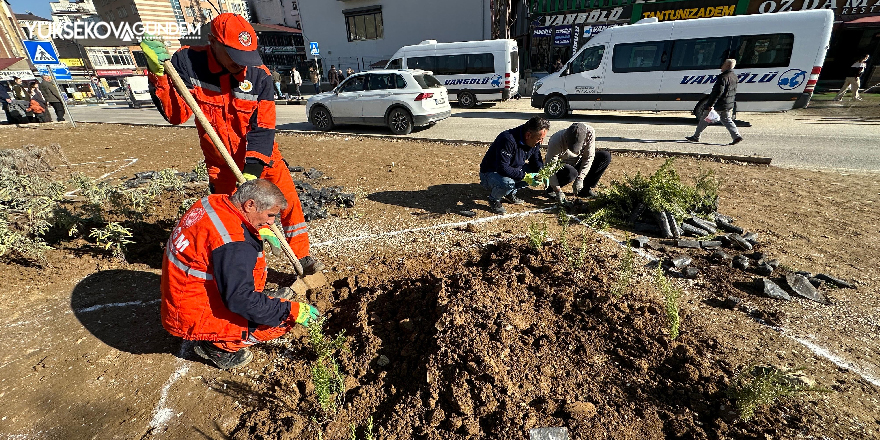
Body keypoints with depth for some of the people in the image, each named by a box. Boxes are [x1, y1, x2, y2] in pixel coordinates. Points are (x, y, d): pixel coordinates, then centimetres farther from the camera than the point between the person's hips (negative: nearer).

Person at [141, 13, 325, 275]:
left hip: (261, 156, 0)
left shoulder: (259, 75, -15)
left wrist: (253, 170, -26)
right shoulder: (187, 63, -11)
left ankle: (303, 257, 15)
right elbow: (176, 114, -9)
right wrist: (159, 74, -22)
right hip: (222, 162, 1)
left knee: (289, 200, -4)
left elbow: (263, 129, -18)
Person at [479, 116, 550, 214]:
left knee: (536, 174, -8)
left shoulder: (534, 142, -6)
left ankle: (510, 192, 11)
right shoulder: (508, 140, -31)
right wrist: (524, 176, -34)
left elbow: (536, 161, 8)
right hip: (490, 173, -8)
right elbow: (502, 168, -34)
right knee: (507, 182, -38)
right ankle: (494, 199, -5)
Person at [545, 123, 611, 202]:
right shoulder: (556, 141, -34)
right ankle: (551, 188, -7)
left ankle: (585, 189, -3)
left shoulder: (590, 133, -25)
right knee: (571, 172, -38)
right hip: (560, 167, -5)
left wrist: (580, 178, -28)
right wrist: (558, 191, -34)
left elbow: (588, 157, -18)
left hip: (577, 163, 5)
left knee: (605, 156, -11)